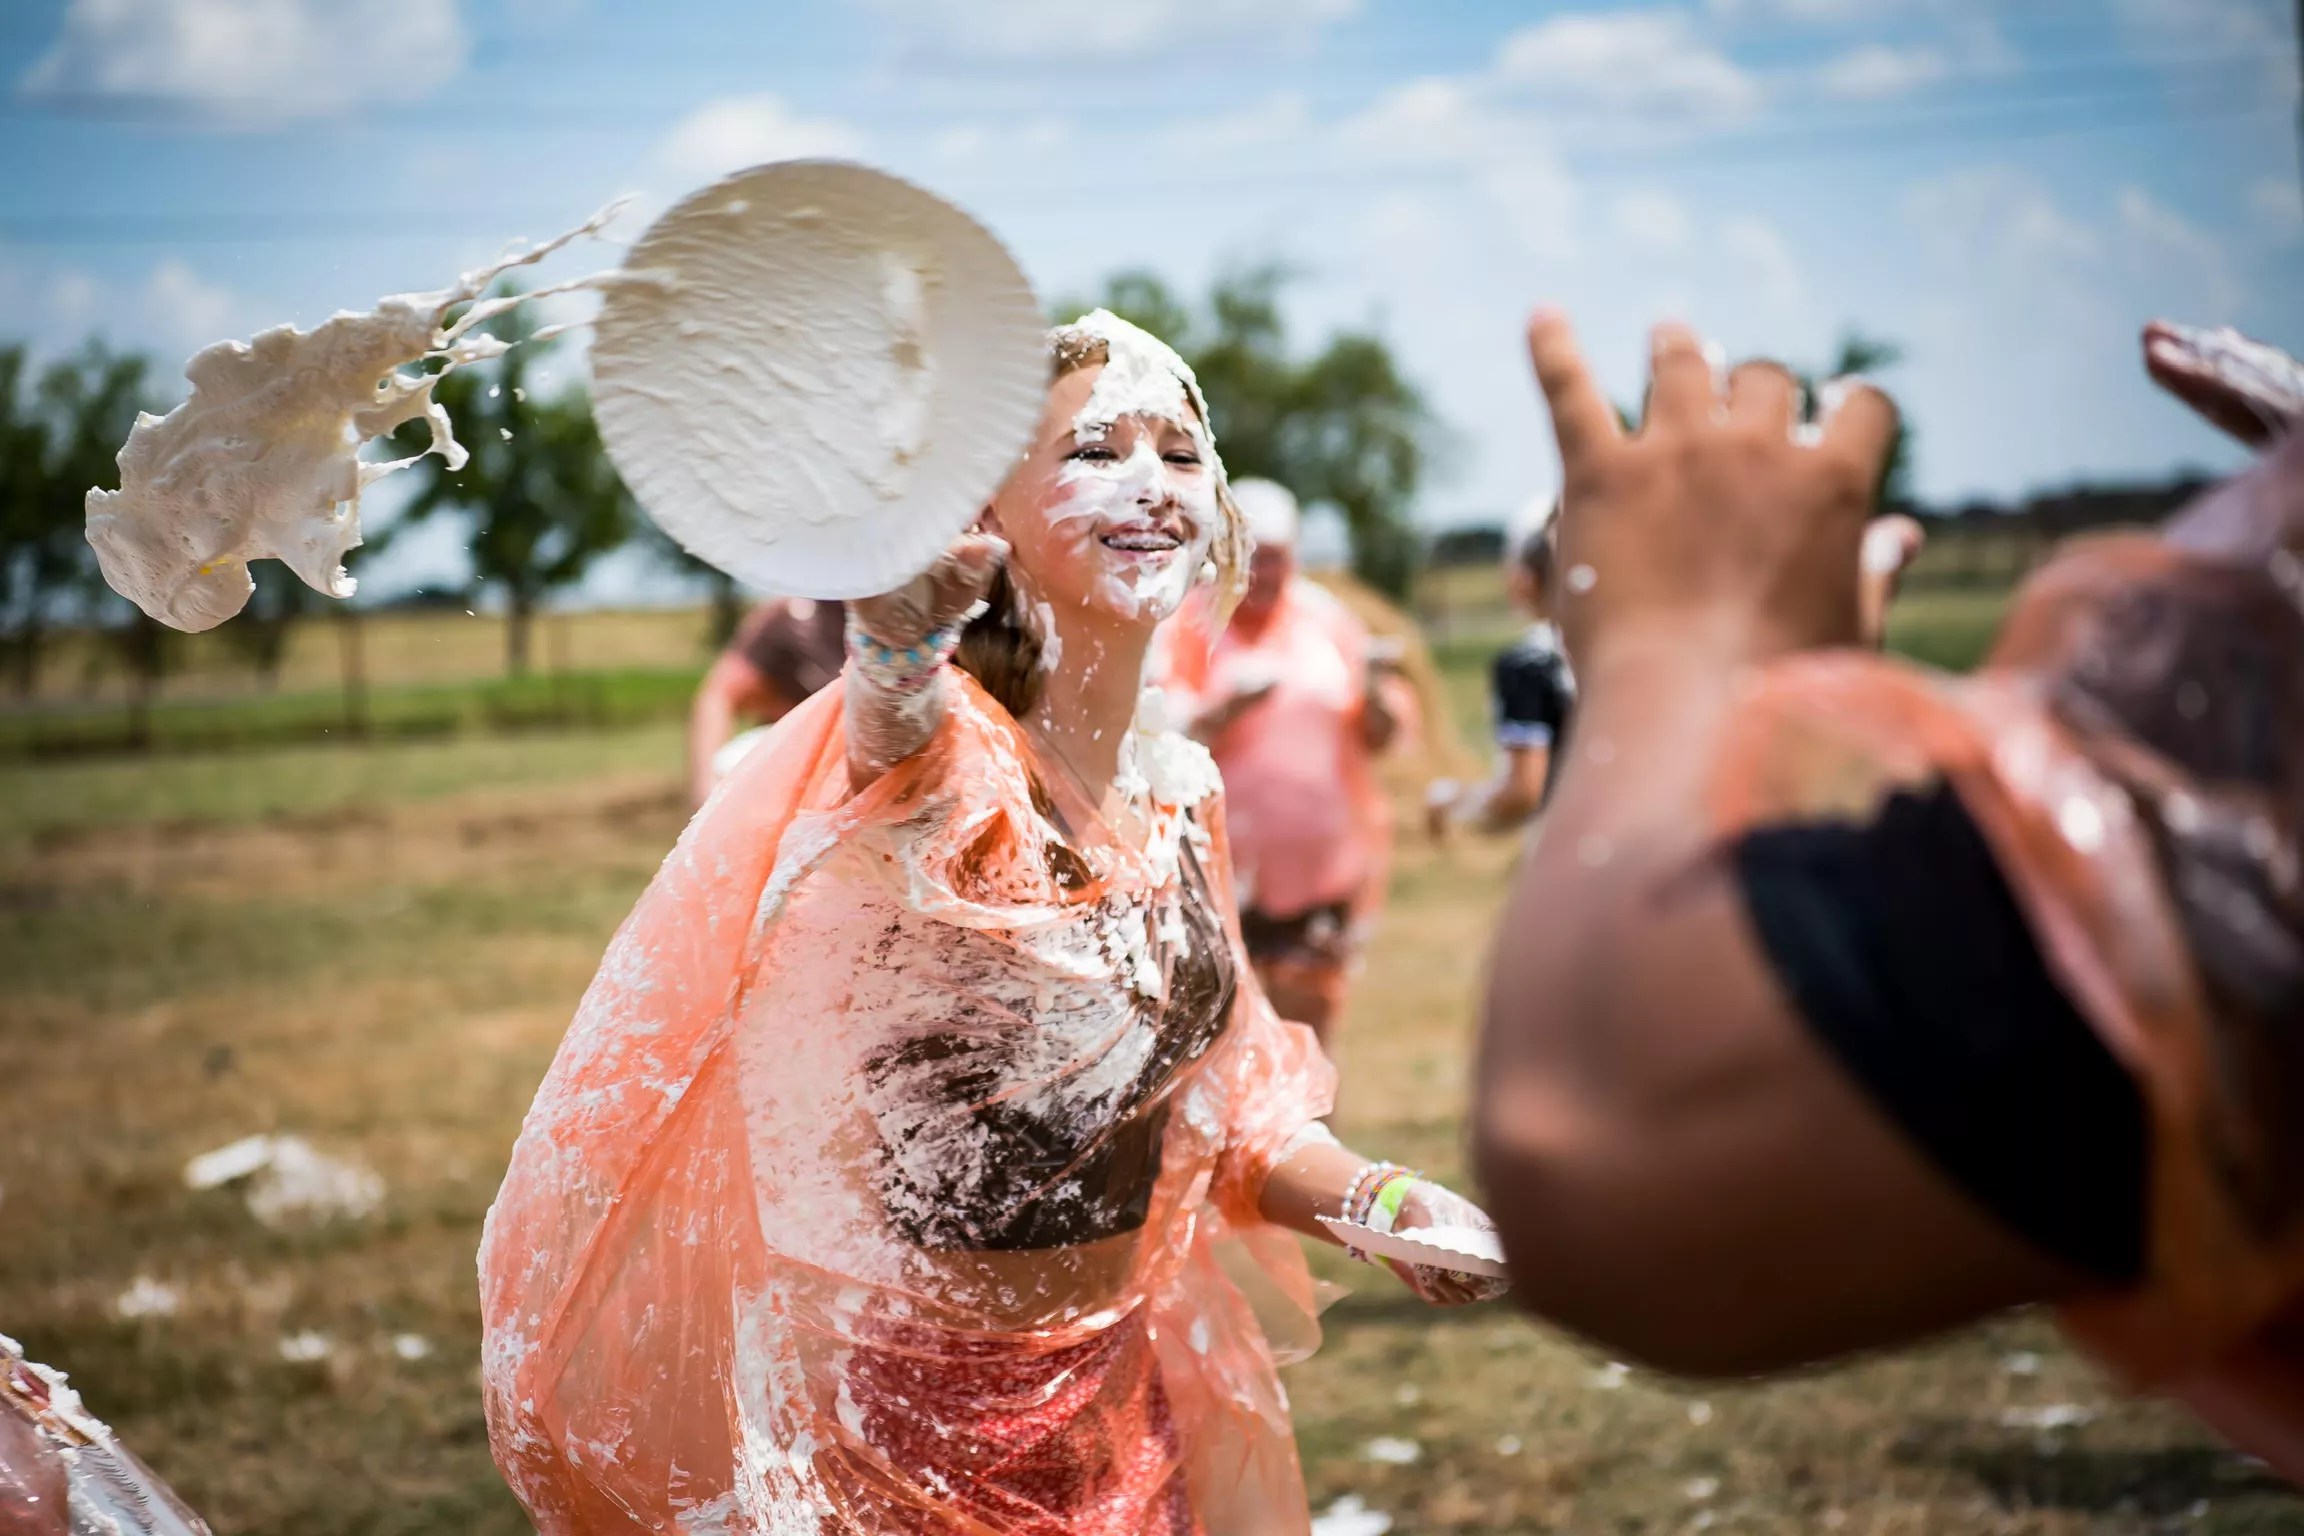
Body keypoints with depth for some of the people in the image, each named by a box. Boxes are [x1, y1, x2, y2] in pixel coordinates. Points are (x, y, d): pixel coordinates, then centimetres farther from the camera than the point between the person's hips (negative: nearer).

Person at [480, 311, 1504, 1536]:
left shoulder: (1181, 786, 3)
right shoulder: (942, 744, -17)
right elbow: (896, 721, -43)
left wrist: (1378, 1201, -3)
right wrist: (895, 639, -65)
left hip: (1115, 1396, 6)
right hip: (883, 1411, -6)